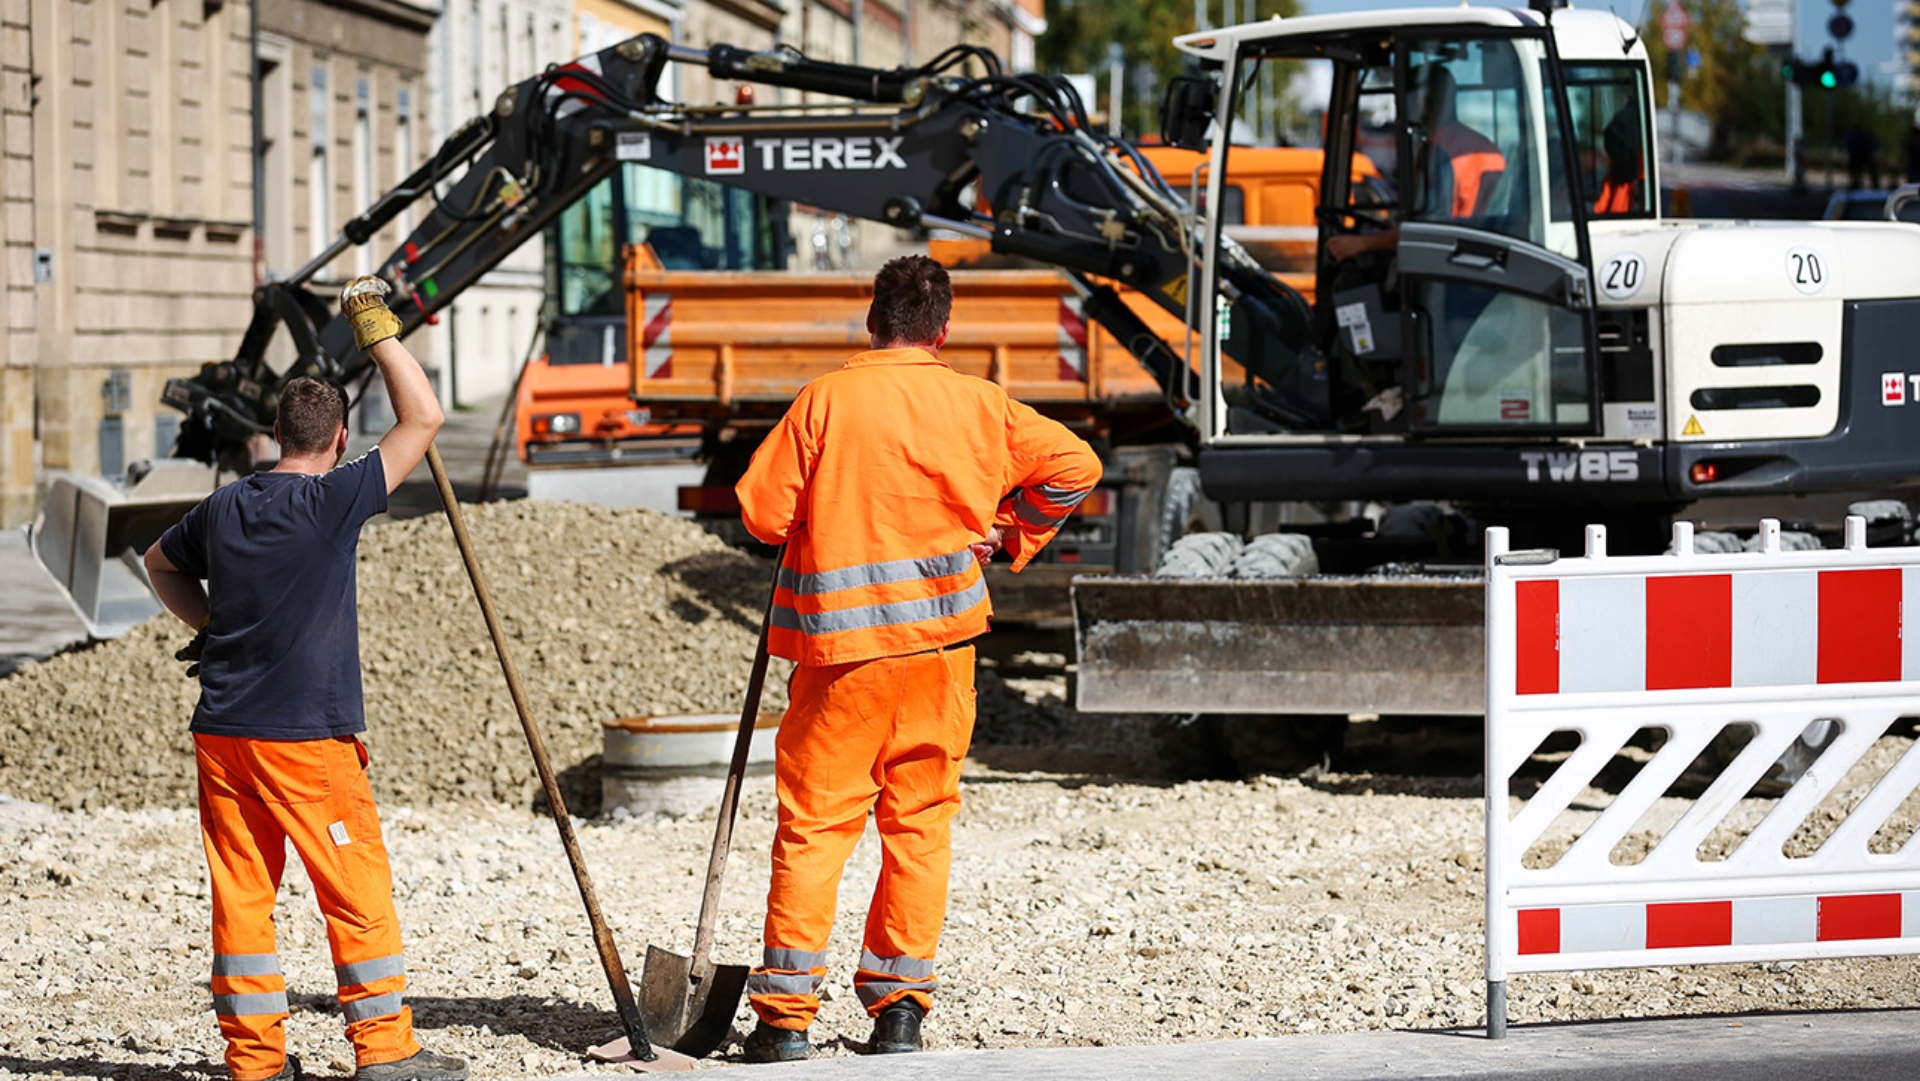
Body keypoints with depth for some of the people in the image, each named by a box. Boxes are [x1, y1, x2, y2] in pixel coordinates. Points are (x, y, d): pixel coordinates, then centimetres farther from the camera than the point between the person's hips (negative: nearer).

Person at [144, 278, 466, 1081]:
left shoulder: (225, 508, 7)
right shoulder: (331, 502, -12)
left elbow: (160, 563, 27)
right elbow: (423, 419, -8)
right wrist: (378, 331, 0)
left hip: (223, 734, 6)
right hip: (307, 736, -6)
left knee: (241, 892, 8)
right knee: (357, 890, 2)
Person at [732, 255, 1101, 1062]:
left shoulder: (825, 400, -6)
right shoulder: (979, 406, 2)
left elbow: (763, 514, -6)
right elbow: (1074, 466, 7)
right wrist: (1011, 536, 18)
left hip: (843, 641, -2)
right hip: (940, 638, 2)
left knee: (814, 822, 1)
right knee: (920, 820, 10)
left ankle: (786, 1013, -2)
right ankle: (899, 1006, 8)